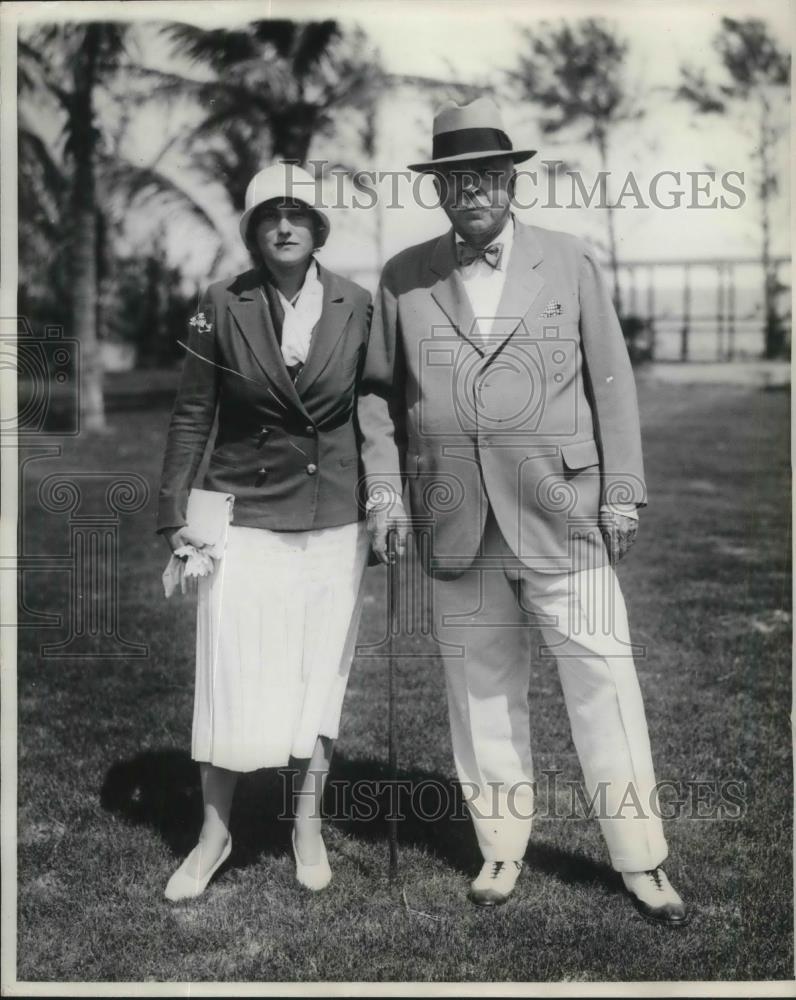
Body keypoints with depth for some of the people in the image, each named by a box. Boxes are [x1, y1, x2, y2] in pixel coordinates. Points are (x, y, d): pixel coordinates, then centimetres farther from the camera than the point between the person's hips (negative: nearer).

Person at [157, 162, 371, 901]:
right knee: (231, 680, 0)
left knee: (319, 676, 9)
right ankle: (214, 832, 20)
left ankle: (308, 824, 28)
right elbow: (192, 416, 1)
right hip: (245, 518, -1)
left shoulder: (356, 306, 0)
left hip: (334, 521, 1)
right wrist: (174, 512, -2)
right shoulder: (223, 306, -3)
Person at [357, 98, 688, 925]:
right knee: (480, 690, 10)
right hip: (454, 525, 2)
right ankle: (500, 846, 26)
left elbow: (611, 383, 5)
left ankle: (640, 861, 14)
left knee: (602, 682, 0)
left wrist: (622, 493, 1)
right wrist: (383, 485, 3)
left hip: (561, 517, -1)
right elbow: (377, 391, 14)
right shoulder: (402, 279, 7)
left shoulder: (570, 264, 5)